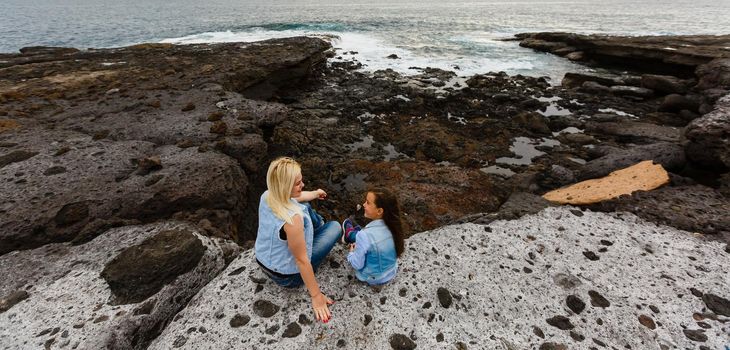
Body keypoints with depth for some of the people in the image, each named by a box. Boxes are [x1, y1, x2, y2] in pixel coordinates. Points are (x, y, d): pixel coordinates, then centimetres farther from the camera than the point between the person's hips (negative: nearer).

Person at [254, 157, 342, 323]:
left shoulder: (267, 196, -15)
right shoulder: (292, 218, -39)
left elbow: (296, 197, 8)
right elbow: (301, 260, -30)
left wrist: (315, 193, 27)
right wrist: (316, 295, -17)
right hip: (287, 276, -6)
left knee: (305, 206, 19)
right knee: (335, 226, 5)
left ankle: (319, 225, 47)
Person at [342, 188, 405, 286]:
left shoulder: (365, 235, -35)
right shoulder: (392, 226, -17)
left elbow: (357, 265, -24)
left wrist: (352, 253, -3)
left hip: (372, 279, -4)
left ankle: (348, 234, 43)